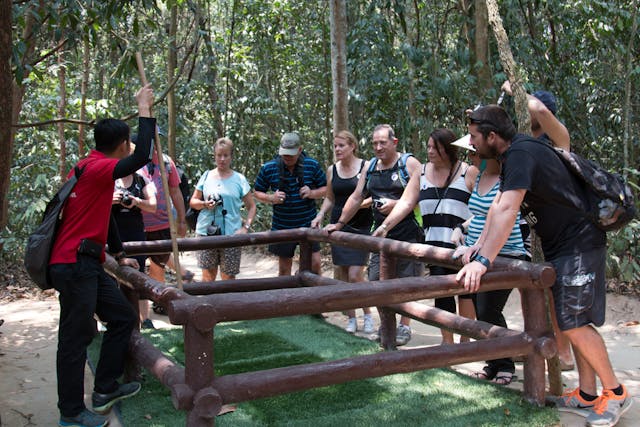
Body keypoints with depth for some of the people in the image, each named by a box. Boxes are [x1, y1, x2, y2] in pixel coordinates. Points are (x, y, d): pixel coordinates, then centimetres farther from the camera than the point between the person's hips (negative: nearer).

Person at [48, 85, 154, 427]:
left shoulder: (94, 169, 17)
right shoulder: (97, 168, -14)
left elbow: (104, 218, 26)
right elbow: (141, 157, -29)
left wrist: (120, 256, 32)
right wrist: (144, 111, -19)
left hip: (88, 264, 10)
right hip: (73, 265, -10)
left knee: (123, 317, 14)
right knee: (75, 337, -1)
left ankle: (105, 389, 23)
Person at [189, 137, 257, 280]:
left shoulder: (239, 179, 4)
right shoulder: (207, 176, 7)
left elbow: (251, 207, 7)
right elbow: (193, 201, 13)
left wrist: (245, 227, -7)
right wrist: (205, 204, -9)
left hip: (231, 234, -1)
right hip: (207, 232, 1)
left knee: (228, 277, 2)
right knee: (208, 275, 4)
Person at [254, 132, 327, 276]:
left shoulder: (312, 165, -3)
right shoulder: (268, 168, -3)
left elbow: (325, 188, 6)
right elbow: (257, 192, 6)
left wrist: (312, 193, -16)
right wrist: (271, 198, -15)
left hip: (308, 224, 0)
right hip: (282, 226, 1)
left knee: (315, 263, -4)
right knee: (284, 266, 11)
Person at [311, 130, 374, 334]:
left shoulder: (366, 167, -4)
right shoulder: (332, 170, 9)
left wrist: (365, 202, -21)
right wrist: (320, 215, 4)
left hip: (361, 227, -4)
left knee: (355, 275, -10)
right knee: (343, 276, 6)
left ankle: (368, 315, 12)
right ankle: (351, 319, 18)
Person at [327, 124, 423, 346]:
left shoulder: (409, 164, -4)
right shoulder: (370, 167, 13)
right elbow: (356, 197, 17)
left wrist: (395, 204, -23)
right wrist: (340, 223, 13)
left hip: (407, 234, -5)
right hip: (380, 234, 5)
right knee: (376, 280, 2)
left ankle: (405, 326, 18)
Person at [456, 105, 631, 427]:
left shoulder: (521, 153, -22)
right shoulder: (512, 156, 10)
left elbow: (507, 211, -33)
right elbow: (497, 208, 12)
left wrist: (483, 261, -37)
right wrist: (479, 248, 8)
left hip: (578, 244, -10)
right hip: (560, 245, 10)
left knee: (573, 322, -9)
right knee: (574, 322, 12)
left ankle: (615, 393, 7)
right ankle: (586, 394, 20)